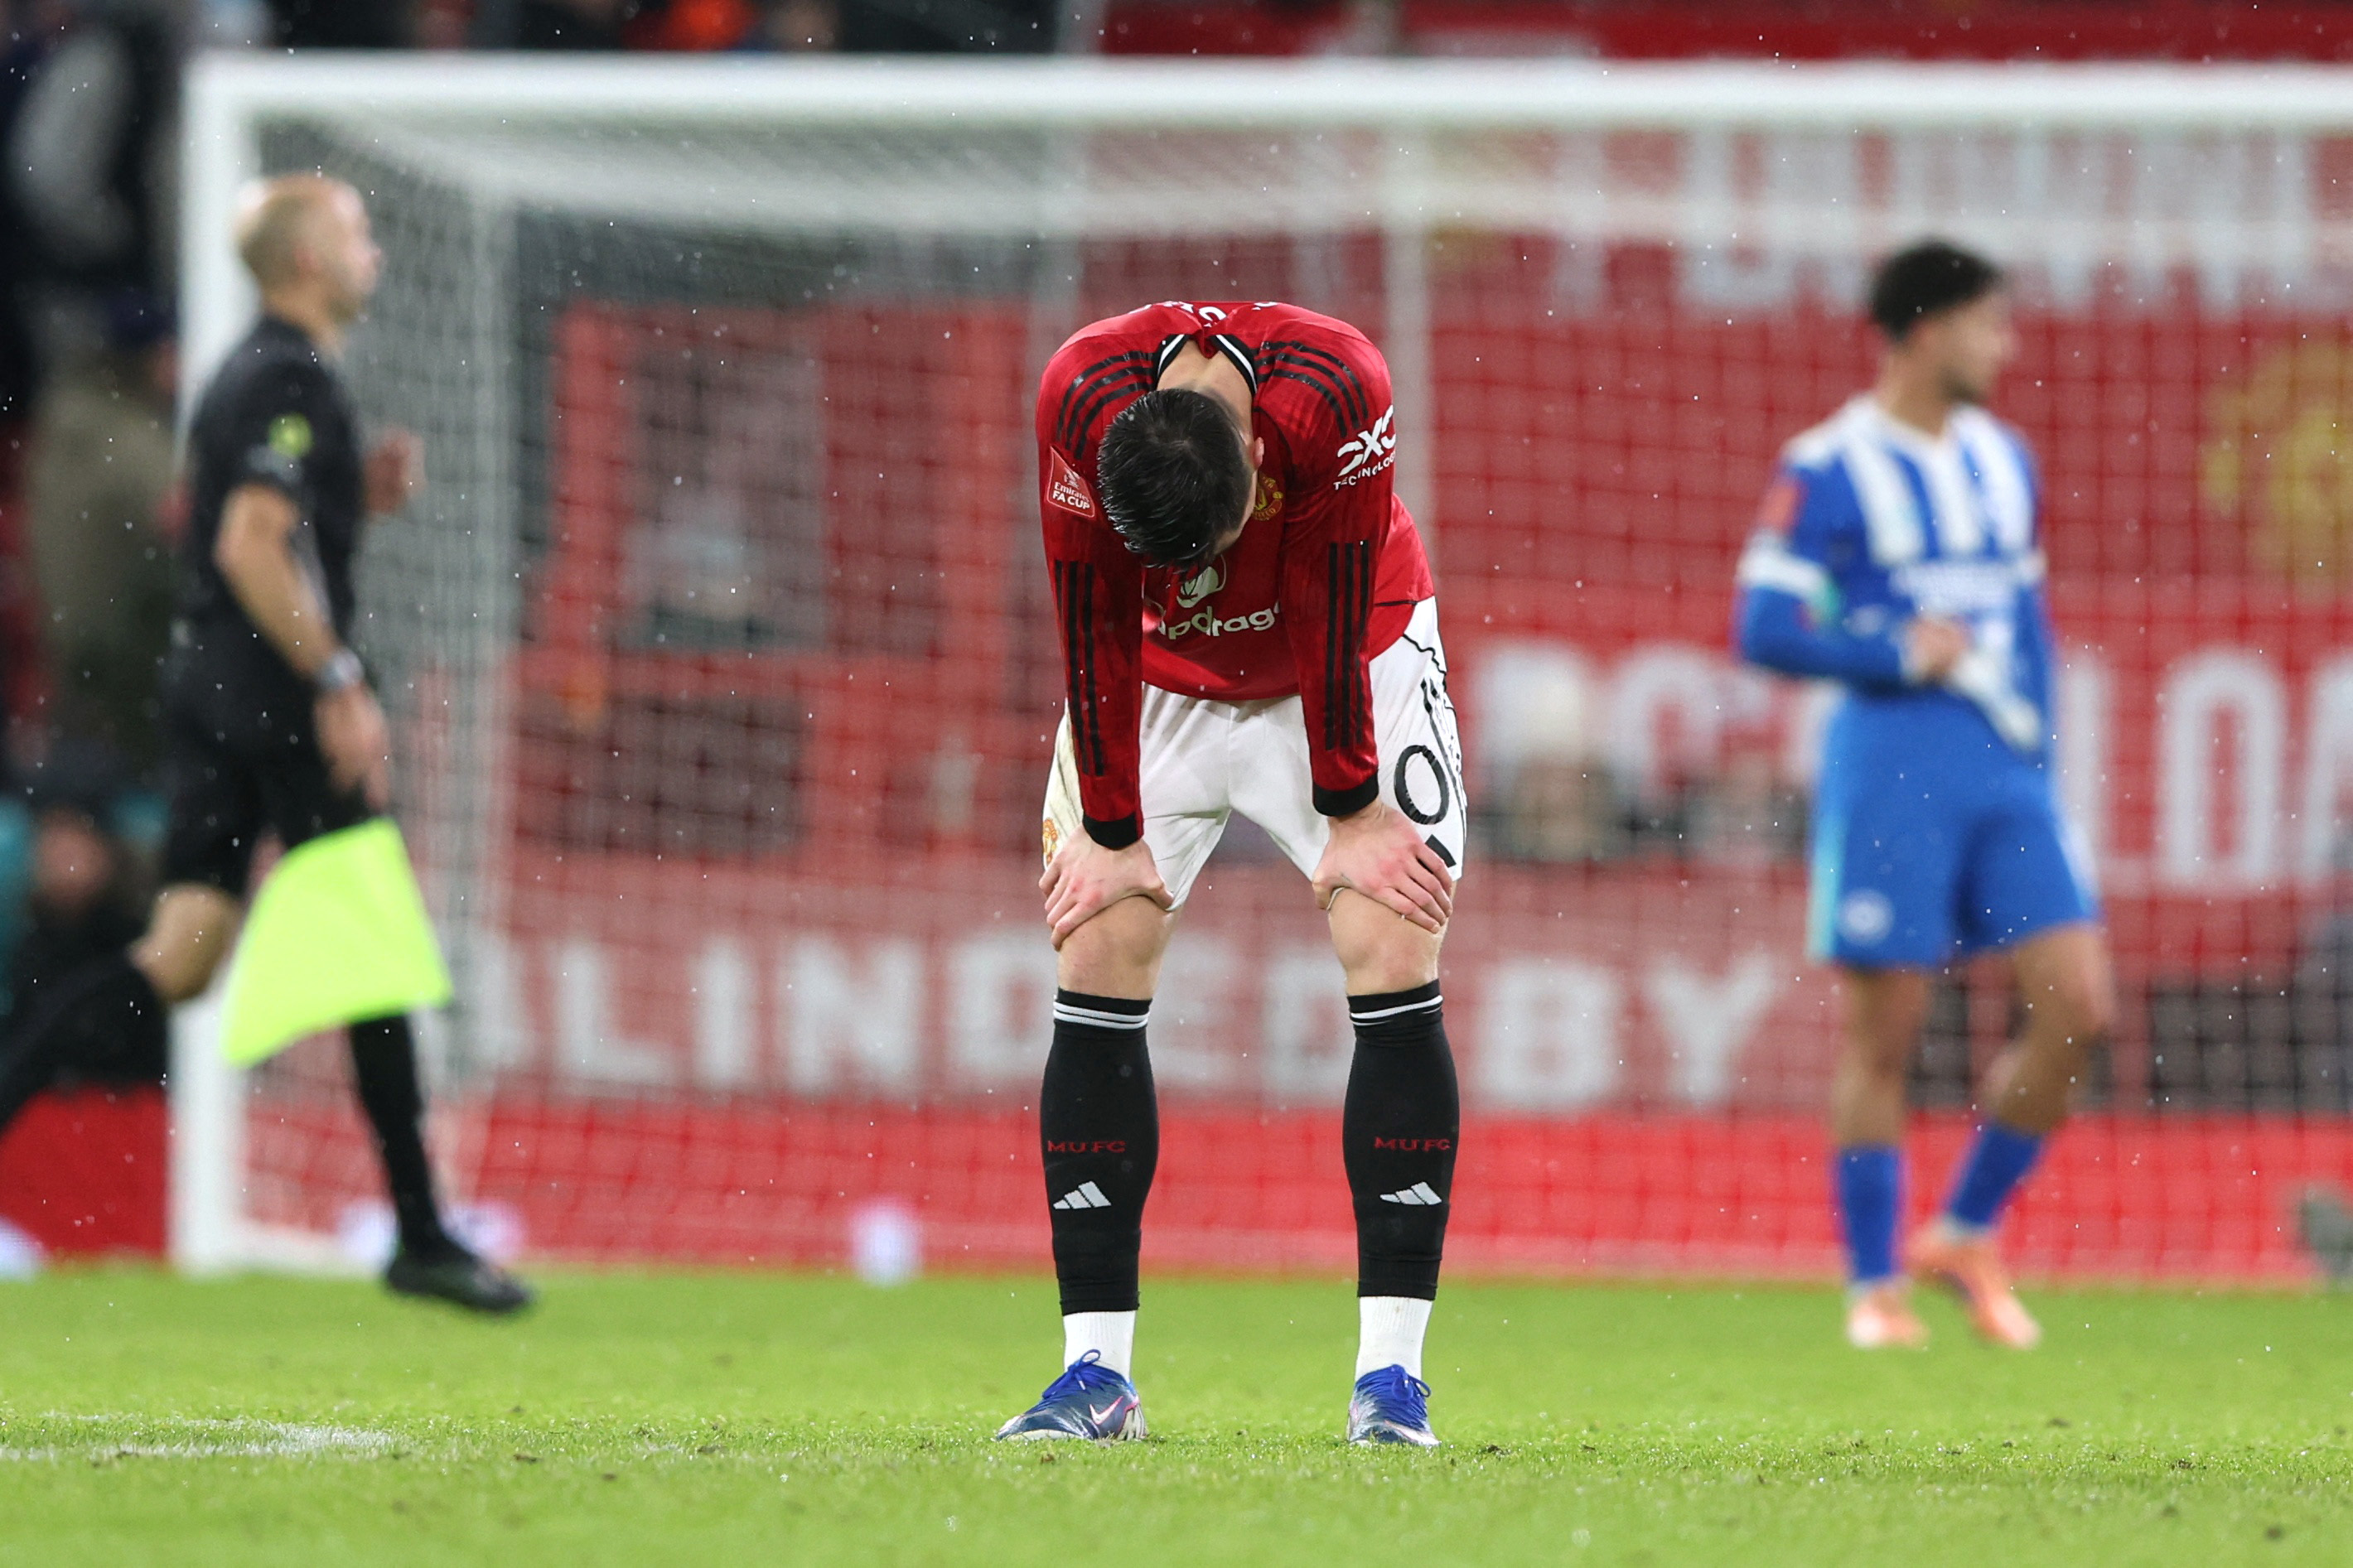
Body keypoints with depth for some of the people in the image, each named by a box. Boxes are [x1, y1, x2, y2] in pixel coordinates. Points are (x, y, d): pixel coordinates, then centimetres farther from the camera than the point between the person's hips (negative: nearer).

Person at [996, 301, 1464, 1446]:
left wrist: (1352, 812, -15)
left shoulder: (1338, 395, -35)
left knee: (1394, 958, -15)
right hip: (1159, 678, 1)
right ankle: (1097, 1372, -7)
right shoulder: (1081, 400, -30)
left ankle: (1390, 1372, -14)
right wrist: (1112, 834, -13)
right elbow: (1095, 632, -19)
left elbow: (1333, 624, -24)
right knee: (1096, 957, -10)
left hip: (1344, 665, -1)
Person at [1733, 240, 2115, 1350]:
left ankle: (1967, 1233, 11)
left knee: (2080, 1008, -5)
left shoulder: (2003, 462, 14)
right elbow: (1764, 630, -9)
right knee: (1881, 1034, -1)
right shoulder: (1826, 472, -5)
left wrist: (2037, 764, 16)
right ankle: (1874, 1285, 9)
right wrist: (1898, 653, -14)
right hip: (1888, 772, -6)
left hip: (2005, 772, 6)